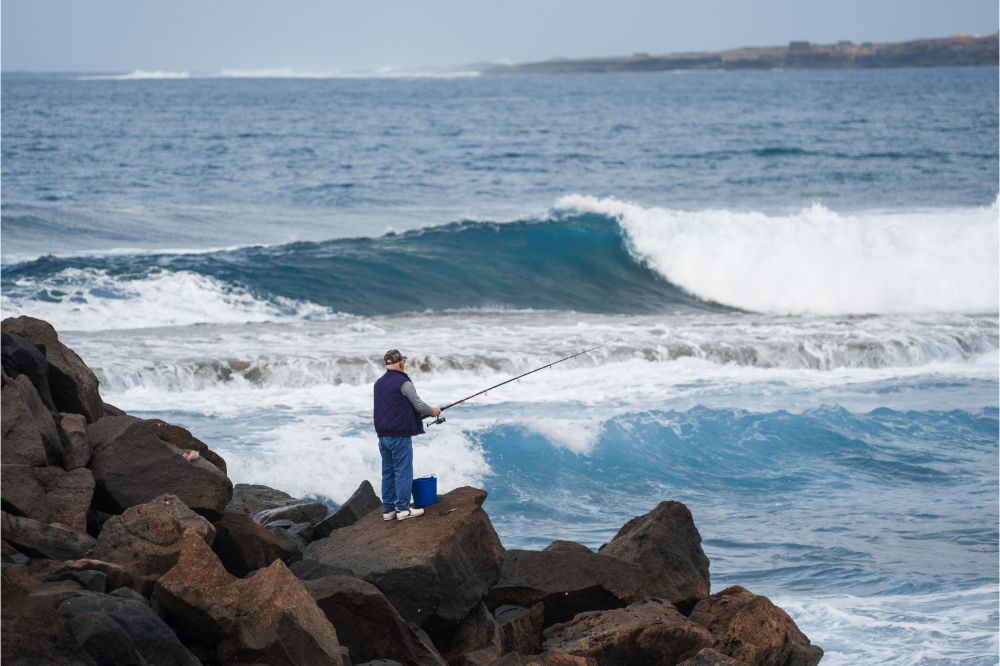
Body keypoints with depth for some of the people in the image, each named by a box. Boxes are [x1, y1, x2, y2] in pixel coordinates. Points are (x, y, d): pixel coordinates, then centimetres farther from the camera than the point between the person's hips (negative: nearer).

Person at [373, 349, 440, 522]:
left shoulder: (379, 383, 12)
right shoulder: (403, 383, -12)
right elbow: (418, 405, -8)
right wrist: (432, 411, 13)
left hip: (383, 435, 8)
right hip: (400, 435, -8)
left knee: (387, 472, 11)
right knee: (403, 471, -4)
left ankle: (388, 509, 13)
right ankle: (403, 509, -4)